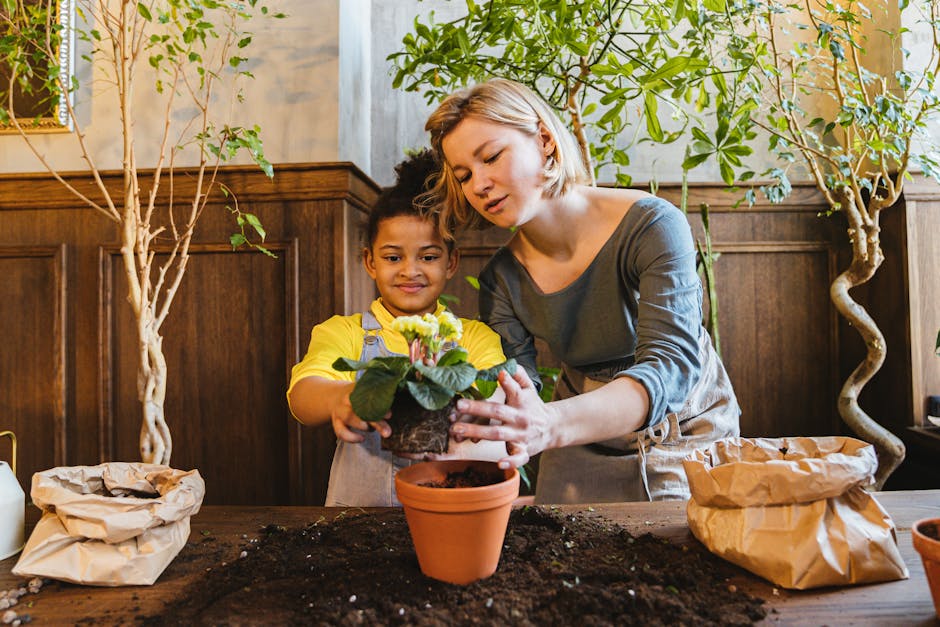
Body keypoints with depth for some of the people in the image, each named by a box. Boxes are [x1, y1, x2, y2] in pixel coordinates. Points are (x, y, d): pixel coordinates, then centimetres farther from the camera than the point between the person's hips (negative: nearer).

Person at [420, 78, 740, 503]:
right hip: (584, 440, 3)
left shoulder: (650, 226, -25)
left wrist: (551, 425, -51)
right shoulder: (502, 277, -11)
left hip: (687, 429, -2)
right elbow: (516, 387, -15)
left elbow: (671, 365, -34)